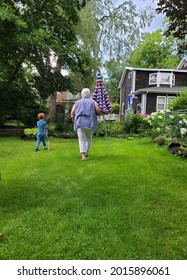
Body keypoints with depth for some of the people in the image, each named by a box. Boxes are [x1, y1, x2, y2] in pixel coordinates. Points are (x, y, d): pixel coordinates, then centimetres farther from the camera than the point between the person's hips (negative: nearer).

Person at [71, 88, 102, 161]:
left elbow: (72, 115, 7)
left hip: (80, 124, 0)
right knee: (89, 139, 21)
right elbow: (99, 112, -4)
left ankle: (83, 156, -10)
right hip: (90, 124, 0)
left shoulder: (77, 103, 12)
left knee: (82, 140, 1)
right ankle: (86, 152, 32)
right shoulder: (93, 102, 7)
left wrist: (75, 121, 23)